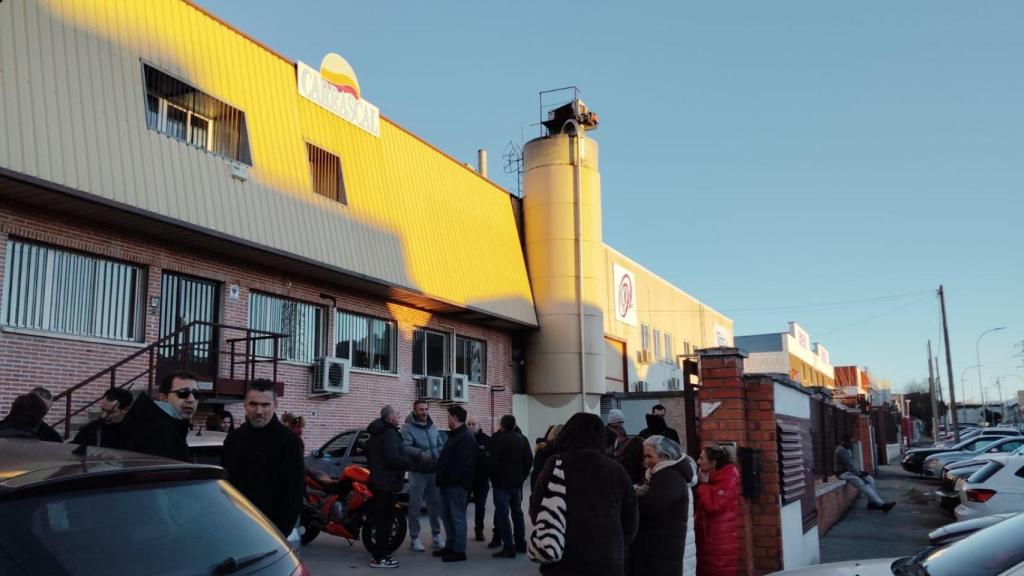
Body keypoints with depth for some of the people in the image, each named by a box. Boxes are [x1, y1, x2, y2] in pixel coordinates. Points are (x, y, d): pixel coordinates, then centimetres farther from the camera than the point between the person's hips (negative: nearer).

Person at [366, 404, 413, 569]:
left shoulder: (376, 433, 16)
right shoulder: (390, 434, -17)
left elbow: (368, 454, 27)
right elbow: (393, 458, -28)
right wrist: (409, 462, -13)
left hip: (377, 480, 10)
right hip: (387, 482, -10)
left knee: (380, 517, 17)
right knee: (385, 519, -6)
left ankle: (379, 553, 25)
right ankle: (379, 558, -4)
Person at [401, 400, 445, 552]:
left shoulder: (433, 428, 13)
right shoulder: (408, 428, -7)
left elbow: (441, 446, 14)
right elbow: (406, 447, -21)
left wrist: (438, 454, -7)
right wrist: (421, 453, -36)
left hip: (434, 471, 6)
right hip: (417, 472, -5)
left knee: (435, 504, 13)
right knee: (415, 506, -1)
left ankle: (436, 535, 25)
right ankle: (414, 538, 9)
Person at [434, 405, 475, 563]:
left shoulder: (465, 437, -16)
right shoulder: (455, 435, 18)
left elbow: (464, 463, -25)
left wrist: (455, 479, -22)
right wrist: (442, 478, 16)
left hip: (456, 484, -11)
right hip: (448, 483, 11)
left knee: (457, 517, -4)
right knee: (446, 515, 16)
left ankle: (459, 551, 1)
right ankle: (450, 546, 25)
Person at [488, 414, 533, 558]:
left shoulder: (498, 439, -13)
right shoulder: (522, 439, 6)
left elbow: (493, 461, -15)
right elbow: (529, 460, 6)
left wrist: (493, 477, 0)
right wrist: (523, 476, 12)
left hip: (502, 483, -6)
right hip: (517, 482, 6)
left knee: (502, 515, -4)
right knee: (517, 513, 17)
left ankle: (508, 548, -7)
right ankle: (520, 544, 23)